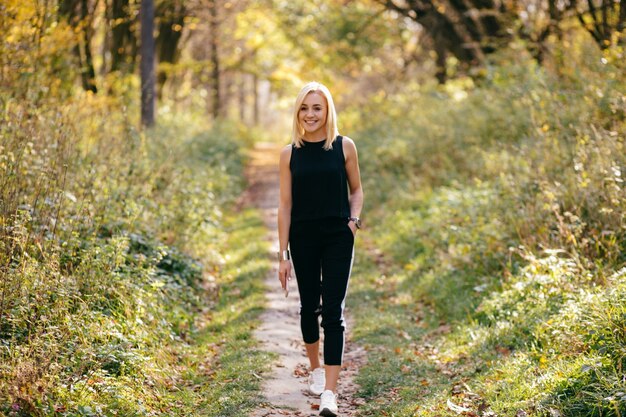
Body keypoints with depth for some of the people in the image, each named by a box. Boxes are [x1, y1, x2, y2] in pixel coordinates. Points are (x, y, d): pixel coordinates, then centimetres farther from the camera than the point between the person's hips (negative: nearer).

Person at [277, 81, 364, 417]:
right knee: (309, 307, 13)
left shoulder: (344, 146, -1)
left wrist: (354, 219, -8)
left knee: (332, 312, -7)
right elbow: (285, 205, 1)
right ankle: (315, 369, 37)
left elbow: (356, 190, 12)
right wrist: (283, 254, -1)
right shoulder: (290, 153, 0)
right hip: (303, 238, 2)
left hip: (338, 238, -1)